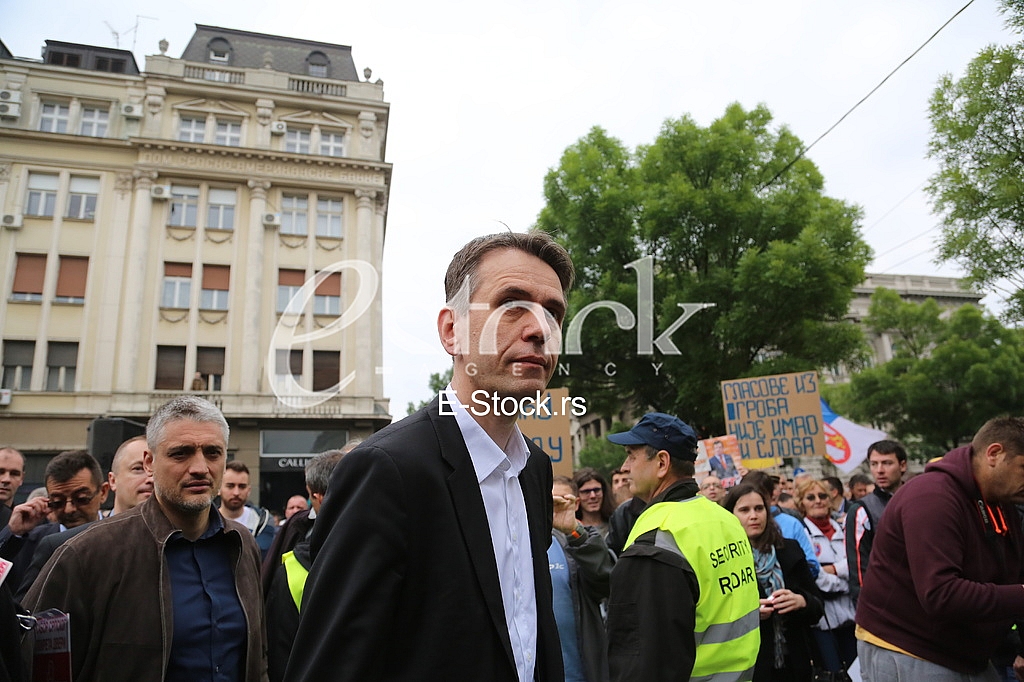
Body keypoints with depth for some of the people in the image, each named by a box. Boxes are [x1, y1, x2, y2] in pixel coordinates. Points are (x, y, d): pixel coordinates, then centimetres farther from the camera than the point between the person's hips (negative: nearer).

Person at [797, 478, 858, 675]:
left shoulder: (842, 528, 12)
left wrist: (834, 569, -12)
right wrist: (848, 582, -6)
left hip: (850, 612, 6)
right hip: (821, 616, -5)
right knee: (832, 674, -1)